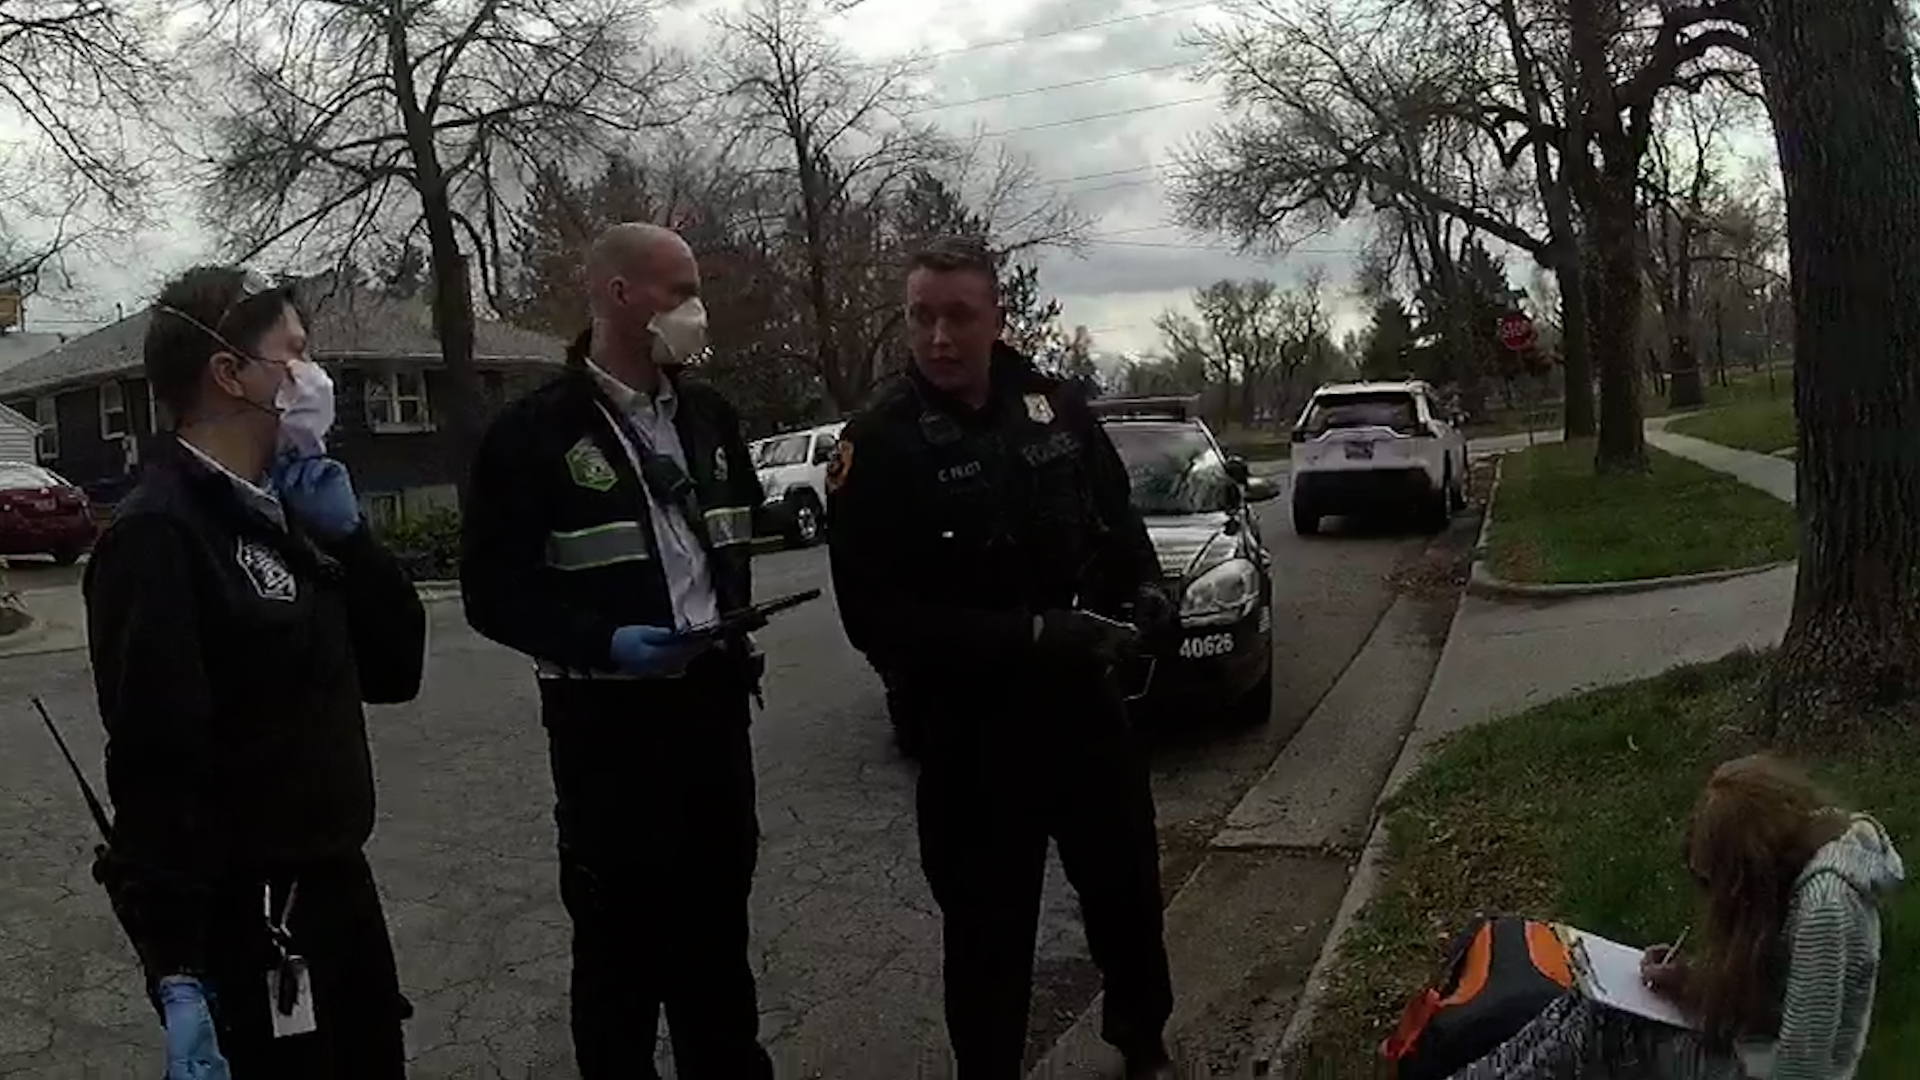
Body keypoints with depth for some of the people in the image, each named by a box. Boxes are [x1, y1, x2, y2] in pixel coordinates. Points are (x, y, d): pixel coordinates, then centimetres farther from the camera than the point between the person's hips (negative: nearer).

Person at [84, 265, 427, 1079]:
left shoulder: (277, 516, 10)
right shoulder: (159, 534, -17)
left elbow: (395, 671, 9)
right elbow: (156, 761, -23)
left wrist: (345, 536, -4)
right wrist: (178, 976, -25)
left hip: (336, 887, 9)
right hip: (246, 921, -9)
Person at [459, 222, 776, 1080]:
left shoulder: (707, 414, 10)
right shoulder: (533, 432, -9)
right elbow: (493, 590, -10)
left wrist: (737, 620, 9)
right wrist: (601, 641, -23)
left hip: (713, 706, 6)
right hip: (608, 721, -5)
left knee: (718, 922, 19)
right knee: (621, 936, 6)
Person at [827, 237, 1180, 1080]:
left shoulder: (1054, 405, 0)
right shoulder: (879, 442, -15)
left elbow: (1114, 512, 16)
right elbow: (873, 615, -20)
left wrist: (1143, 585, -5)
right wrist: (1025, 636, -26)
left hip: (1082, 697, 5)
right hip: (970, 727, -5)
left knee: (1128, 886, 22)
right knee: (989, 926, 7)